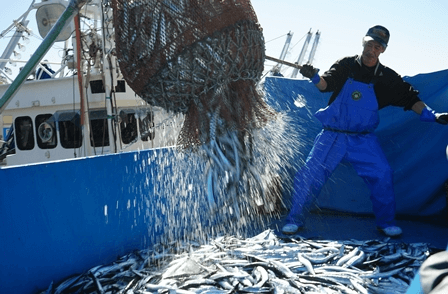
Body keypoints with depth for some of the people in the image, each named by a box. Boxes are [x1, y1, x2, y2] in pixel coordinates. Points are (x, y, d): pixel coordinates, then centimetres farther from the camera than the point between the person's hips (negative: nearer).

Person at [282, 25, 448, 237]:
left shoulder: (386, 77, 1)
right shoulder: (346, 66, -2)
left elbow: (410, 99, 0)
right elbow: (326, 84, -17)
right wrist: (314, 77, -39)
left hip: (364, 139, 2)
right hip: (332, 135, -1)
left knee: (382, 175, -9)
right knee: (309, 174, -10)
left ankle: (385, 222, 13)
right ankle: (295, 219, 7)